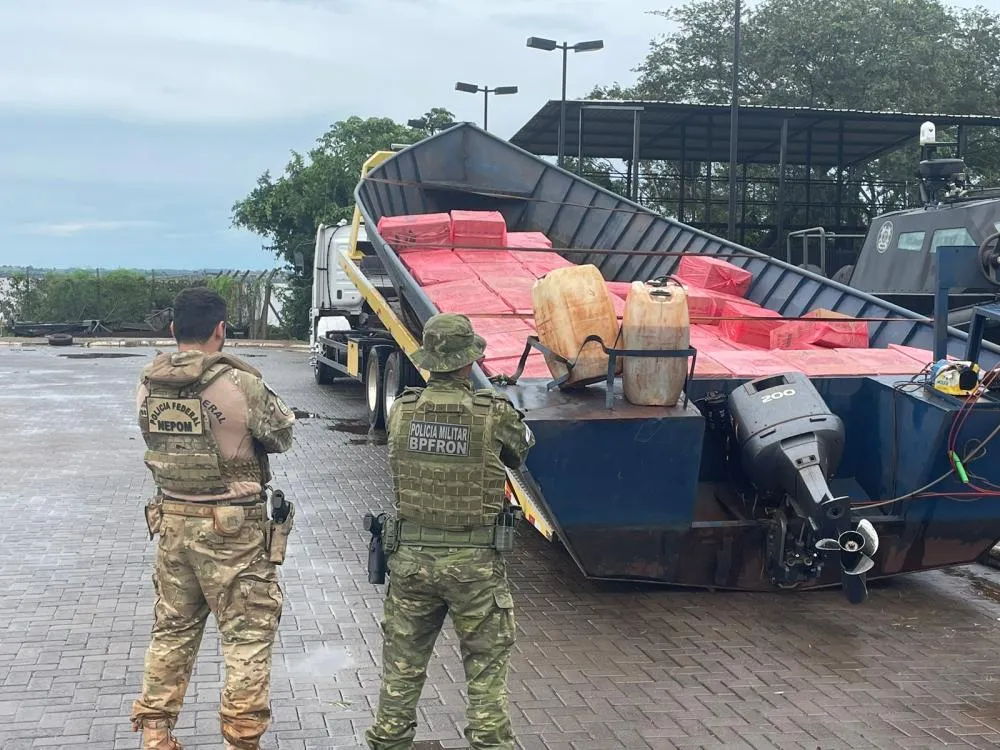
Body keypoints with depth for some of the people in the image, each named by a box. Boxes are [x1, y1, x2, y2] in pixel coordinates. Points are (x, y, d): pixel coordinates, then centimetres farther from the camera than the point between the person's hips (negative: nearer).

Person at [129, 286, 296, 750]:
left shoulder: (148, 386, -1)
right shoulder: (239, 384, -18)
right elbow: (283, 435, -4)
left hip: (172, 521, 6)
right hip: (232, 529, -6)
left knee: (172, 629, 18)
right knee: (248, 634, 6)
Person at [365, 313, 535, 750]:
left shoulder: (400, 411, -5)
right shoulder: (495, 415, -12)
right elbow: (522, 449, 5)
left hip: (411, 555, 3)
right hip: (474, 563, -3)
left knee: (403, 660, 17)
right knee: (486, 663, 12)